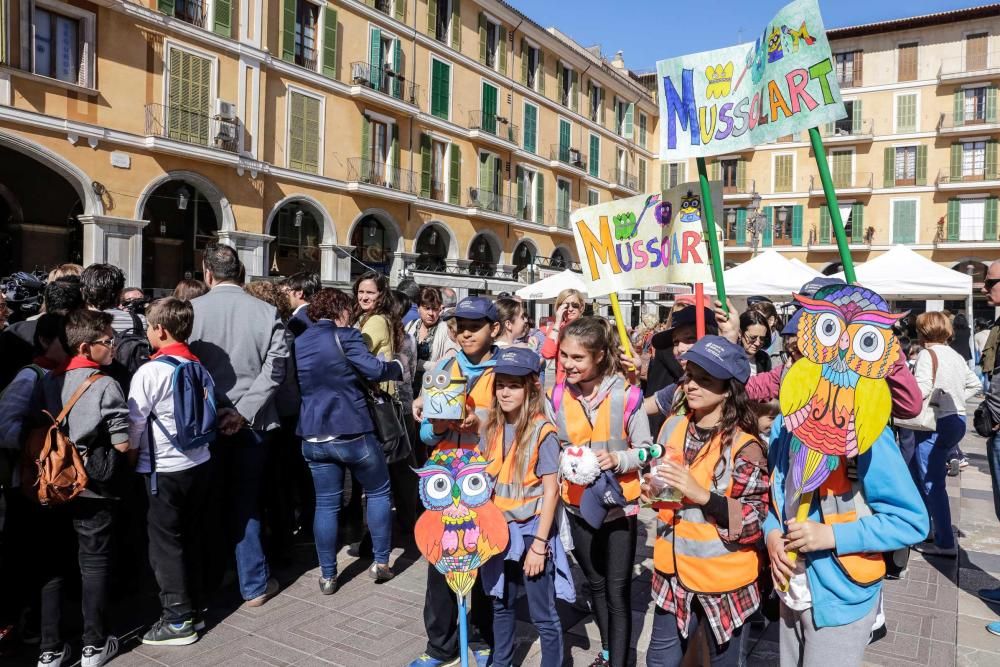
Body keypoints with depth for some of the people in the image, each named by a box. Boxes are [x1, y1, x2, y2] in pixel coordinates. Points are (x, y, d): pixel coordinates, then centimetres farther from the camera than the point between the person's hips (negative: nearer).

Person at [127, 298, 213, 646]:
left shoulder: (150, 371, -16)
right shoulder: (198, 366, 3)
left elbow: (134, 424, -10)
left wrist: (130, 454, 6)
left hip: (165, 470, -7)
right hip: (199, 462, 7)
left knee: (166, 544, 6)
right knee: (191, 539, 17)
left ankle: (179, 620, 14)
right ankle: (193, 608, 28)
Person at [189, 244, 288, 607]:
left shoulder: (191, 310, -8)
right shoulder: (267, 312, -6)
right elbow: (275, 367, -13)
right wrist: (244, 410, -12)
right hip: (251, 421, 0)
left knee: (209, 499, 17)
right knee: (246, 502, 10)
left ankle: (209, 576, 34)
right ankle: (254, 584, 16)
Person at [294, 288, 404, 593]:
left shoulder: (297, 343, 11)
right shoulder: (344, 335, -8)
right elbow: (374, 370, -16)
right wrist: (397, 366, 1)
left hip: (313, 435, 6)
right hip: (352, 431, -5)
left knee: (326, 504, 12)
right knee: (378, 492, 13)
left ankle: (328, 576, 16)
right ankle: (381, 562, 16)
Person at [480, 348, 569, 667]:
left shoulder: (542, 432, -16)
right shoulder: (493, 429, 1)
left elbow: (551, 491, -14)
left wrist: (539, 544, -14)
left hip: (532, 530, -5)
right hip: (500, 530, 6)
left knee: (542, 615, 6)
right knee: (502, 605, 21)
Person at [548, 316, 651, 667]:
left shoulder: (627, 394, -18)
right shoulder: (556, 395, -8)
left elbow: (645, 450, -11)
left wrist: (618, 459, -28)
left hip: (619, 504, -4)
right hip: (578, 505, 4)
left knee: (618, 591, 5)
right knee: (595, 584, 23)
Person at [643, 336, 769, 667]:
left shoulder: (744, 447, -18)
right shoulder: (673, 427, -1)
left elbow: (754, 523, -17)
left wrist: (702, 495, -28)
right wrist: (652, 490, -6)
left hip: (723, 579, -5)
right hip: (674, 571, 5)